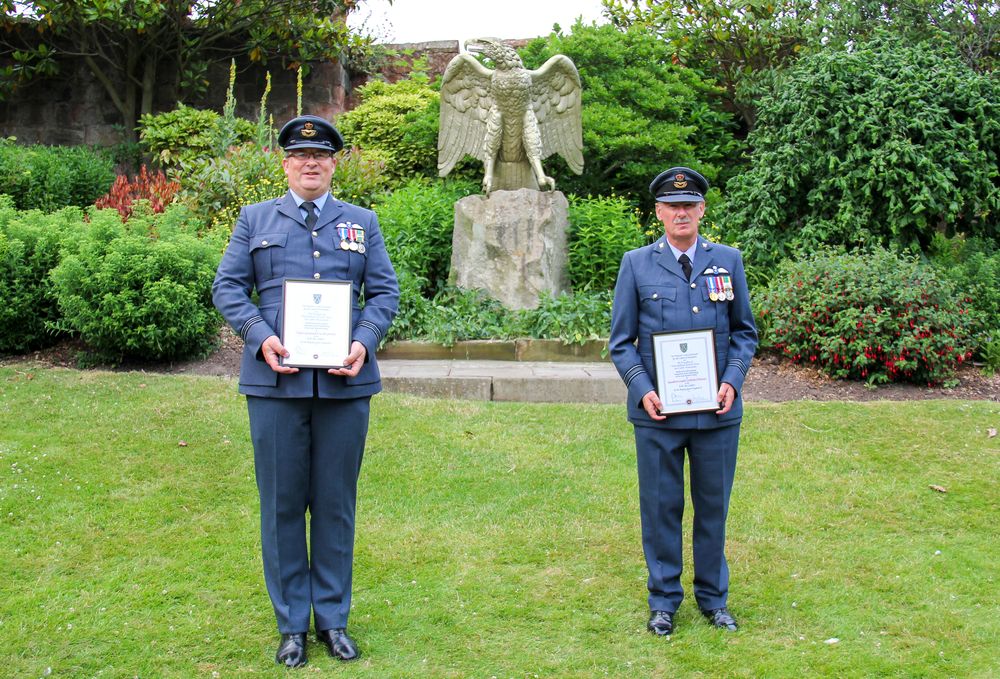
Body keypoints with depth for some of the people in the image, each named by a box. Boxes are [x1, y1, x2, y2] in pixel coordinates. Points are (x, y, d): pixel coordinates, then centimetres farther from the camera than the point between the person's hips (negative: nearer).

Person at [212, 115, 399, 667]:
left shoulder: (363, 222, 14)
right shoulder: (255, 220, 11)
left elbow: (385, 291, 9)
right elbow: (227, 287, 6)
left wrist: (364, 342, -9)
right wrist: (261, 337, -11)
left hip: (345, 381, 1)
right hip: (275, 379, -1)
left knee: (336, 503, 7)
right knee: (281, 503, 4)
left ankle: (333, 618, 19)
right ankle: (291, 624, 16)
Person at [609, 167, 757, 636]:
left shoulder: (728, 261, 6)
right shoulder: (636, 264, 2)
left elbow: (745, 331, 10)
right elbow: (621, 341, 3)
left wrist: (732, 381, -7)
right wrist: (642, 389, -12)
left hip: (717, 410, 1)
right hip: (657, 412, -1)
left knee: (713, 507, 11)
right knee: (660, 507, 7)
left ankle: (713, 598, 27)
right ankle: (663, 601, 21)